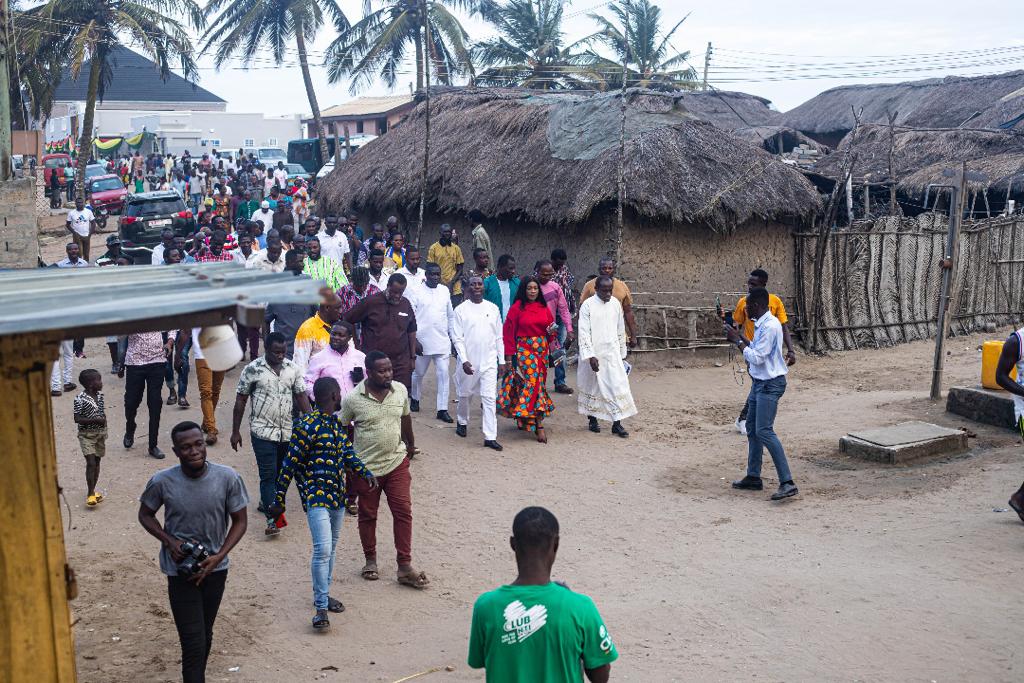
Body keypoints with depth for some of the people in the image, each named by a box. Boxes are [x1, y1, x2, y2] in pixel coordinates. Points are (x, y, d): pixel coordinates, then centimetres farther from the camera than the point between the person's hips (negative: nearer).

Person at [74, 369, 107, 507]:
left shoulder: (100, 394, 2)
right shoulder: (80, 399, -19)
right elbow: (77, 419, -18)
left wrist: (104, 417, 0)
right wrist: (95, 419, -24)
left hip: (100, 432, 7)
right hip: (86, 434, -7)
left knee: (97, 461, 12)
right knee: (91, 463, -12)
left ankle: (93, 490, 23)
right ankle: (90, 493, -5)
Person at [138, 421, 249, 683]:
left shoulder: (228, 478, -16)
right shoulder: (162, 482, -17)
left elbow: (240, 521, -3)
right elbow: (145, 515, 2)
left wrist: (218, 557, -14)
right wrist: (169, 541, -14)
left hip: (214, 568, 2)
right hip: (180, 571, -2)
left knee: (205, 637, 18)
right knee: (194, 643, -7)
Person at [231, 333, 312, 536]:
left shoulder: (293, 368, 3)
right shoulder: (252, 370, -7)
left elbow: (301, 396, 7)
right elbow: (240, 400, -2)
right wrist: (235, 431, -1)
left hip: (287, 432, 4)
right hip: (263, 432, -4)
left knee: (279, 472, 14)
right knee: (268, 474, -8)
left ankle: (266, 502, 35)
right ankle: (272, 519, -9)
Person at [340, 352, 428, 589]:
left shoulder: (401, 391, -4)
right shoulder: (353, 398, -14)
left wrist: (410, 445, 24)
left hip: (397, 463, 2)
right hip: (366, 467, -2)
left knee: (403, 511, -2)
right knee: (367, 515, 11)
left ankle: (405, 567, 4)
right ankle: (370, 560, 30)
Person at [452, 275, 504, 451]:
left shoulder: (493, 309, 5)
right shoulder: (460, 310, -3)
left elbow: (499, 337, 9)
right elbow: (457, 338, -6)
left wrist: (502, 361, 6)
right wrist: (464, 360, -16)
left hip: (489, 361, 1)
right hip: (468, 361, -1)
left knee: (490, 398, -5)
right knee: (465, 394, 15)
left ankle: (490, 437, -5)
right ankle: (462, 422, 41)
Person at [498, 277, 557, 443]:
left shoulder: (544, 308, 8)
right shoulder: (517, 308, -5)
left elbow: (549, 331, 18)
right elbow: (508, 332, -4)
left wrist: (550, 332, -7)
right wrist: (509, 356, -8)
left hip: (541, 350, 5)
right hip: (524, 351, -5)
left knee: (538, 383, 6)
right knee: (533, 383, -11)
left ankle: (524, 420, 20)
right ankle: (539, 426, -11)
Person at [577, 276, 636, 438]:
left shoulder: (615, 303, 4)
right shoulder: (588, 305, -10)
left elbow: (620, 330, 12)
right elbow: (584, 333, -14)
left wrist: (622, 353, 14)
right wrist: (590, 356, -20)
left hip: (612, 353, 3)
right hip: (594, 354, -3)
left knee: (618, 385, -5)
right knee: (592, 386, 9)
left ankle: (617, 423, -2)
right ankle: (592, 419, 27)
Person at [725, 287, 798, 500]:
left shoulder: (770, 326, -20)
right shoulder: (761, 324, 11)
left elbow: (757, 357, -22)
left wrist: (738, 341, -14)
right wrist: (740, 337, 10)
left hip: (770, 384, -11)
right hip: (760, 382, 11)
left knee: (764, 431, -17)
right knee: (752, 428, 16)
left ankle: (787, 483, -19)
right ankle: (753, 477, 26)